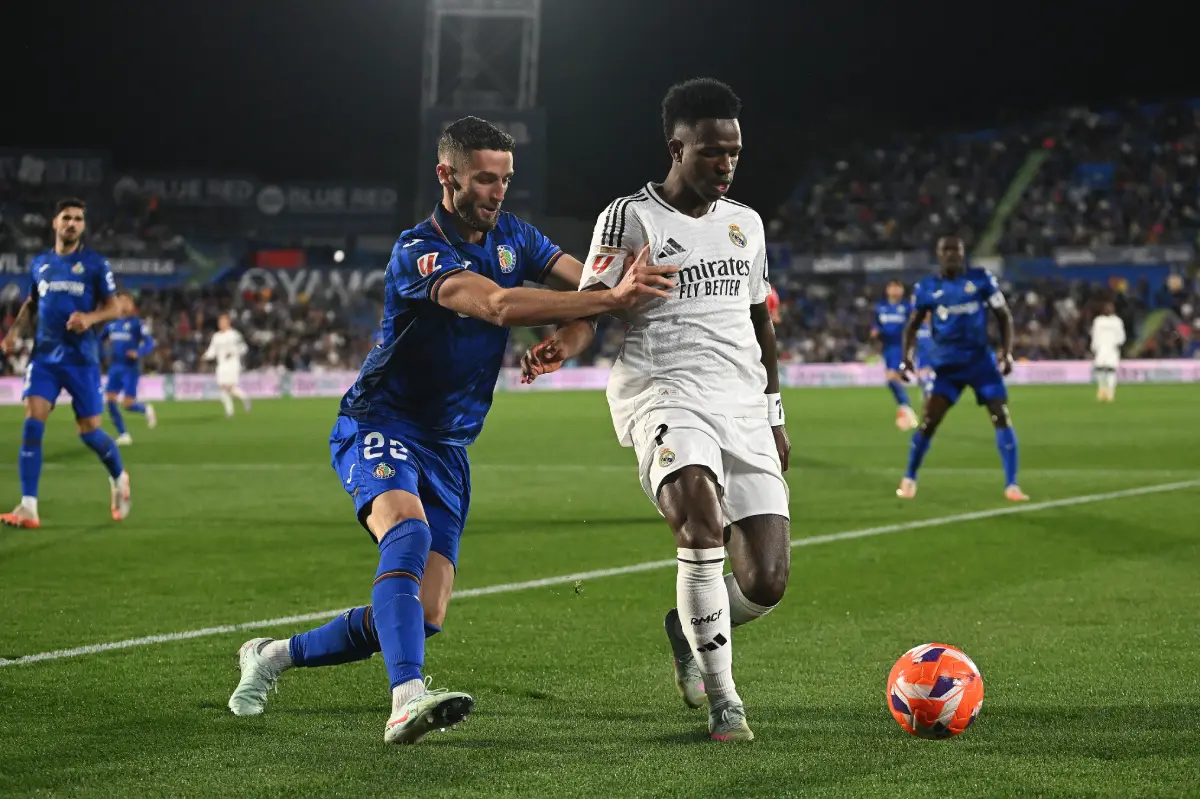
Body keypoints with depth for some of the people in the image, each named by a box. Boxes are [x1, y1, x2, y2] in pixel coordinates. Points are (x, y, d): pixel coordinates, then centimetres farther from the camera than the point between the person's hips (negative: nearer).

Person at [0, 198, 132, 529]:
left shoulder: (95, 263, -1)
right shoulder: (39, 263, 10)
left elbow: (114, 307, 1)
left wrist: (90, 317, -19)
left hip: (81, 357, -3)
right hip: (44, 355, 3)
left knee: (89, 432, 0)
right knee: (32, 423, -14)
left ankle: (118, 478, 33)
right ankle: (28, 508, -15)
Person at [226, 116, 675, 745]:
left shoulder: (512, 237, 6)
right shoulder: (419, 252, -20)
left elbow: (587, 281, 3)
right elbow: (499, 305, -35)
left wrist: (628, 285, -22)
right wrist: (609, 298, -42)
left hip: (447, 447, 7)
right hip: (379, 427, -7)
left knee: (425, 613, -1)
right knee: (408, 531, -37)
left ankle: (274, 656, 20)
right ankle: (407, 700, -50)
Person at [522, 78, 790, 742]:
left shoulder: (745, 222, 18)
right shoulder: (630, 217, 0)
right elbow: (590, 308, -7)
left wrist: (773, 414, 27)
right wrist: (562, 344, -30)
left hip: (744, 405, 5)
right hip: (665, 394, -5)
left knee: (765, 584, -6)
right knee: (702, 516, -34)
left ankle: (688, 629, 29)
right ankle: (722, 699, -24)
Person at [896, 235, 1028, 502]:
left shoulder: (981, 280, -1)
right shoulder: (928, 287, 2)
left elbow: (1004, 317, 4)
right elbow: (912, 326, 12)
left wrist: (1007, 353, -6)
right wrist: (906, 358, -2)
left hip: (981, 361, 0)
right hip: (946, 365, 0)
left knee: (1002, 418, -9)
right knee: (929, 421, -7)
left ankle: (1011, 485, -6)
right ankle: (909, 479, 13)